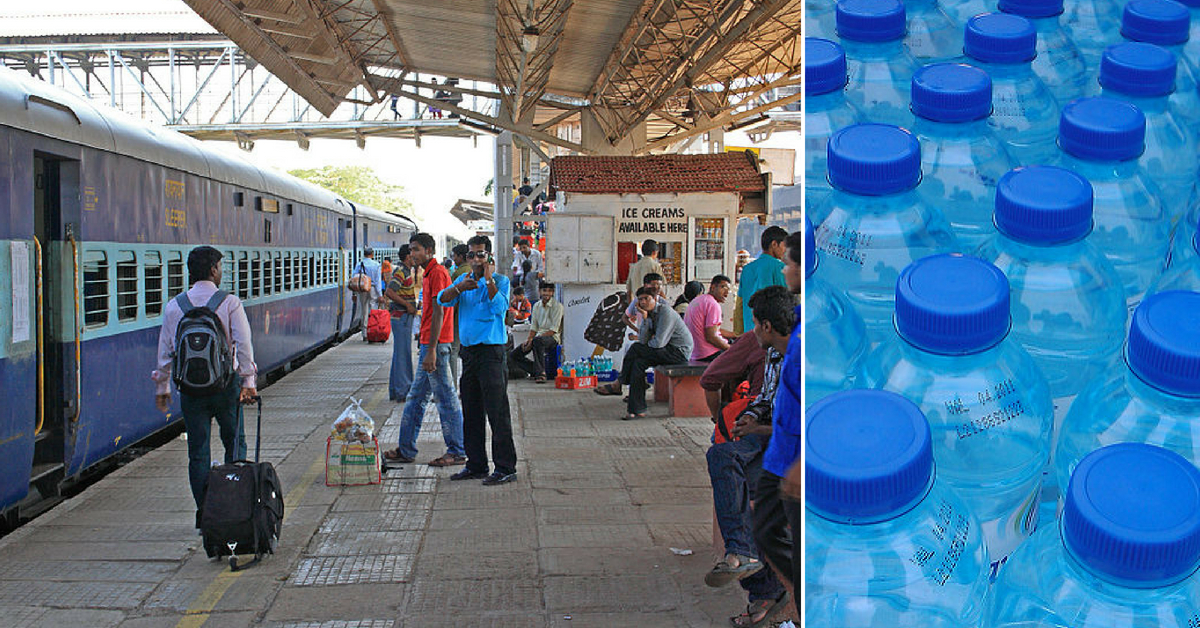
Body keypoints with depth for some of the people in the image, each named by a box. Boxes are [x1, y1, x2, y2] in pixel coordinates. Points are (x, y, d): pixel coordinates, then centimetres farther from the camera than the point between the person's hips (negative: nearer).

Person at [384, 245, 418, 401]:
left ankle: (395, 391, 19)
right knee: (403, 353, -8)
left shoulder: (405, 271, 17)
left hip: (403, 317, 11)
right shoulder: (401, 271, -15)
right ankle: (402, 392, -5)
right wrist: (407, 305, -21)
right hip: (401, 317, -11)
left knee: (399, 353, 13)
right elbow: (389, 292, -26)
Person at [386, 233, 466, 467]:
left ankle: (456, 452, 3)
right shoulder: (430, 274, 18)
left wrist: (431, 350, -22)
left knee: (446, 399, -4)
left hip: (436, 345, -11)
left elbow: (438, 314, -19)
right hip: (429, 345, 11)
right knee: (416, 398, 14)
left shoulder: (437, 273, -13)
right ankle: (406, 450, 21)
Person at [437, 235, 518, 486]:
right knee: (471, 413, 11)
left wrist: (489, 279, -18)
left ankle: (505, 468, -3)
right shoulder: (464, 280, 15)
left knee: (497, 412, -8)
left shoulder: (500, 281, -2)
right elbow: (442, 300, 2)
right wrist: (459, 288, -14)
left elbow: (500, 307, -19)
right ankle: (476, 464, 21)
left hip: (491, 351, -7)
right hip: (468, 350, 7)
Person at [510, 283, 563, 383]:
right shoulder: (536, 305, 13)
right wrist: (528, 339, -5)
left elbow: (554, 329, -14)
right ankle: (536, 371, -7)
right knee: (515, 354, -8)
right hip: (539, 336, 7)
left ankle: (540, 373, -32)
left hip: (552, 337, -7)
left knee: (538, 340, -41)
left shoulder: (557, 306, -8)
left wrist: (533, 339, -20)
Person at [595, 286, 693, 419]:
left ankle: (618, 385, -4)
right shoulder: (649, 314, 11)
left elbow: (658, 343, -23)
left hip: (679, 352, -8)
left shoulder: (665, 312, -16)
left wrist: (648, 343, -1)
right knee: (639, 362, -13)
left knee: (635, 348, -17)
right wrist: (645, 319, -10)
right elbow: (642, 340, -1)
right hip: (667, 351, 8)